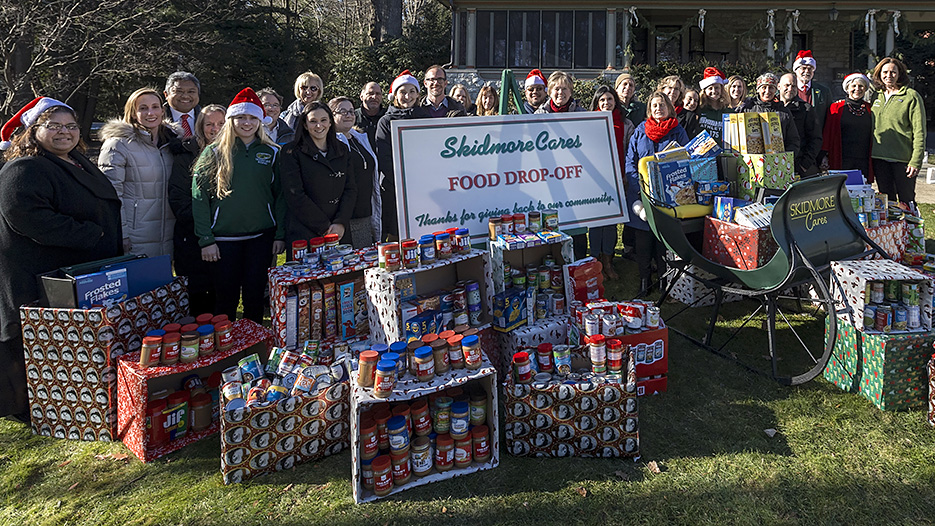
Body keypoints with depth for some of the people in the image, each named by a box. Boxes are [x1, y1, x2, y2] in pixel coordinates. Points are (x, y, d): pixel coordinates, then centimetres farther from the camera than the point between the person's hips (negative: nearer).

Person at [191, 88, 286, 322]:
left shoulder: (271, 153, 7)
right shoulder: (214, 153, 1)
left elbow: (280, 195, 9)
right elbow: (199, 197, -1)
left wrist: (280, 234, 2)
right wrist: (205, 239, -7)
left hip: (261, 237, 1)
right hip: (224, 239, -1)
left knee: (255, 297, 5)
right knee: (226, 299, 3)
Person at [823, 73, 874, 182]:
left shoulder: (870, 109, 12)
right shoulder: (836, 108, 5)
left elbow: (874, 137, 17)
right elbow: (828, 134, 5)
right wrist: (825, 157, -2)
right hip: (842, 162, -2)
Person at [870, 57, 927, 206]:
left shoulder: (911, 96, -4)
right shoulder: (876, 96, 12)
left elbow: (919, 132, -6)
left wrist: (916, 161, -12)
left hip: (902, 159, -4)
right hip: (879, 157, 5)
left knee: (906, 201, 0)